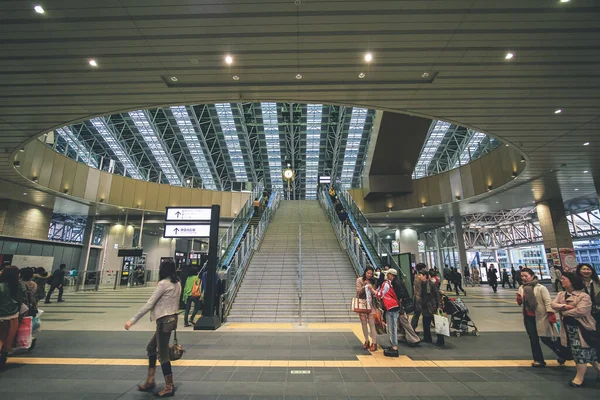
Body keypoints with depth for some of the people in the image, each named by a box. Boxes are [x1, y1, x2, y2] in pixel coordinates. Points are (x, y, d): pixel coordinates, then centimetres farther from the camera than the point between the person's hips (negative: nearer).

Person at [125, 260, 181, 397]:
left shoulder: (163, 284, -16)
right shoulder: (177, 284, 7)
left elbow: (149, 305, -16)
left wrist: (132, 321, -11)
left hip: (165, 320, -9)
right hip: (172, 318, 9)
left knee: (162, 354, 4)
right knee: (151, 348, 22)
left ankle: (169, 387, 15)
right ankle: (150, 381, 31)